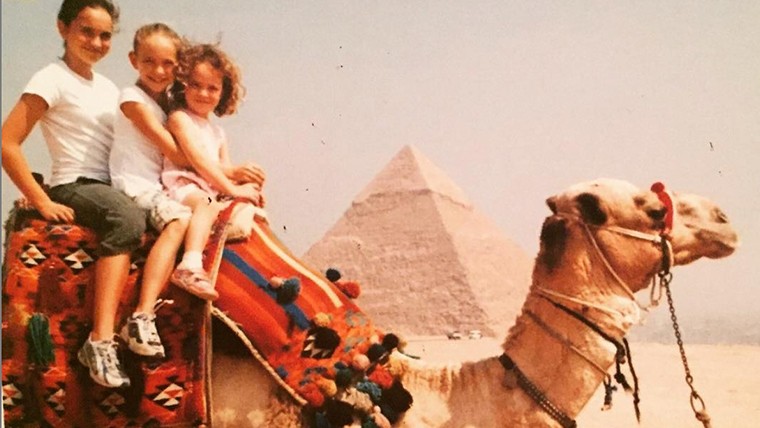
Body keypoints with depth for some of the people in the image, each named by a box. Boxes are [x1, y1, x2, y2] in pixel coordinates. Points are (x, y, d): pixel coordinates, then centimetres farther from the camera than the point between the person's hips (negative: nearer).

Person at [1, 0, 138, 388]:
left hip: (111, 187, 8)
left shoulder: (108, 88, 18)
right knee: (128, 218, -37)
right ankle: (101, 340, -40)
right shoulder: (52, 79, -4)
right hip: (75, 187, -8)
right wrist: (44, 202, -15)